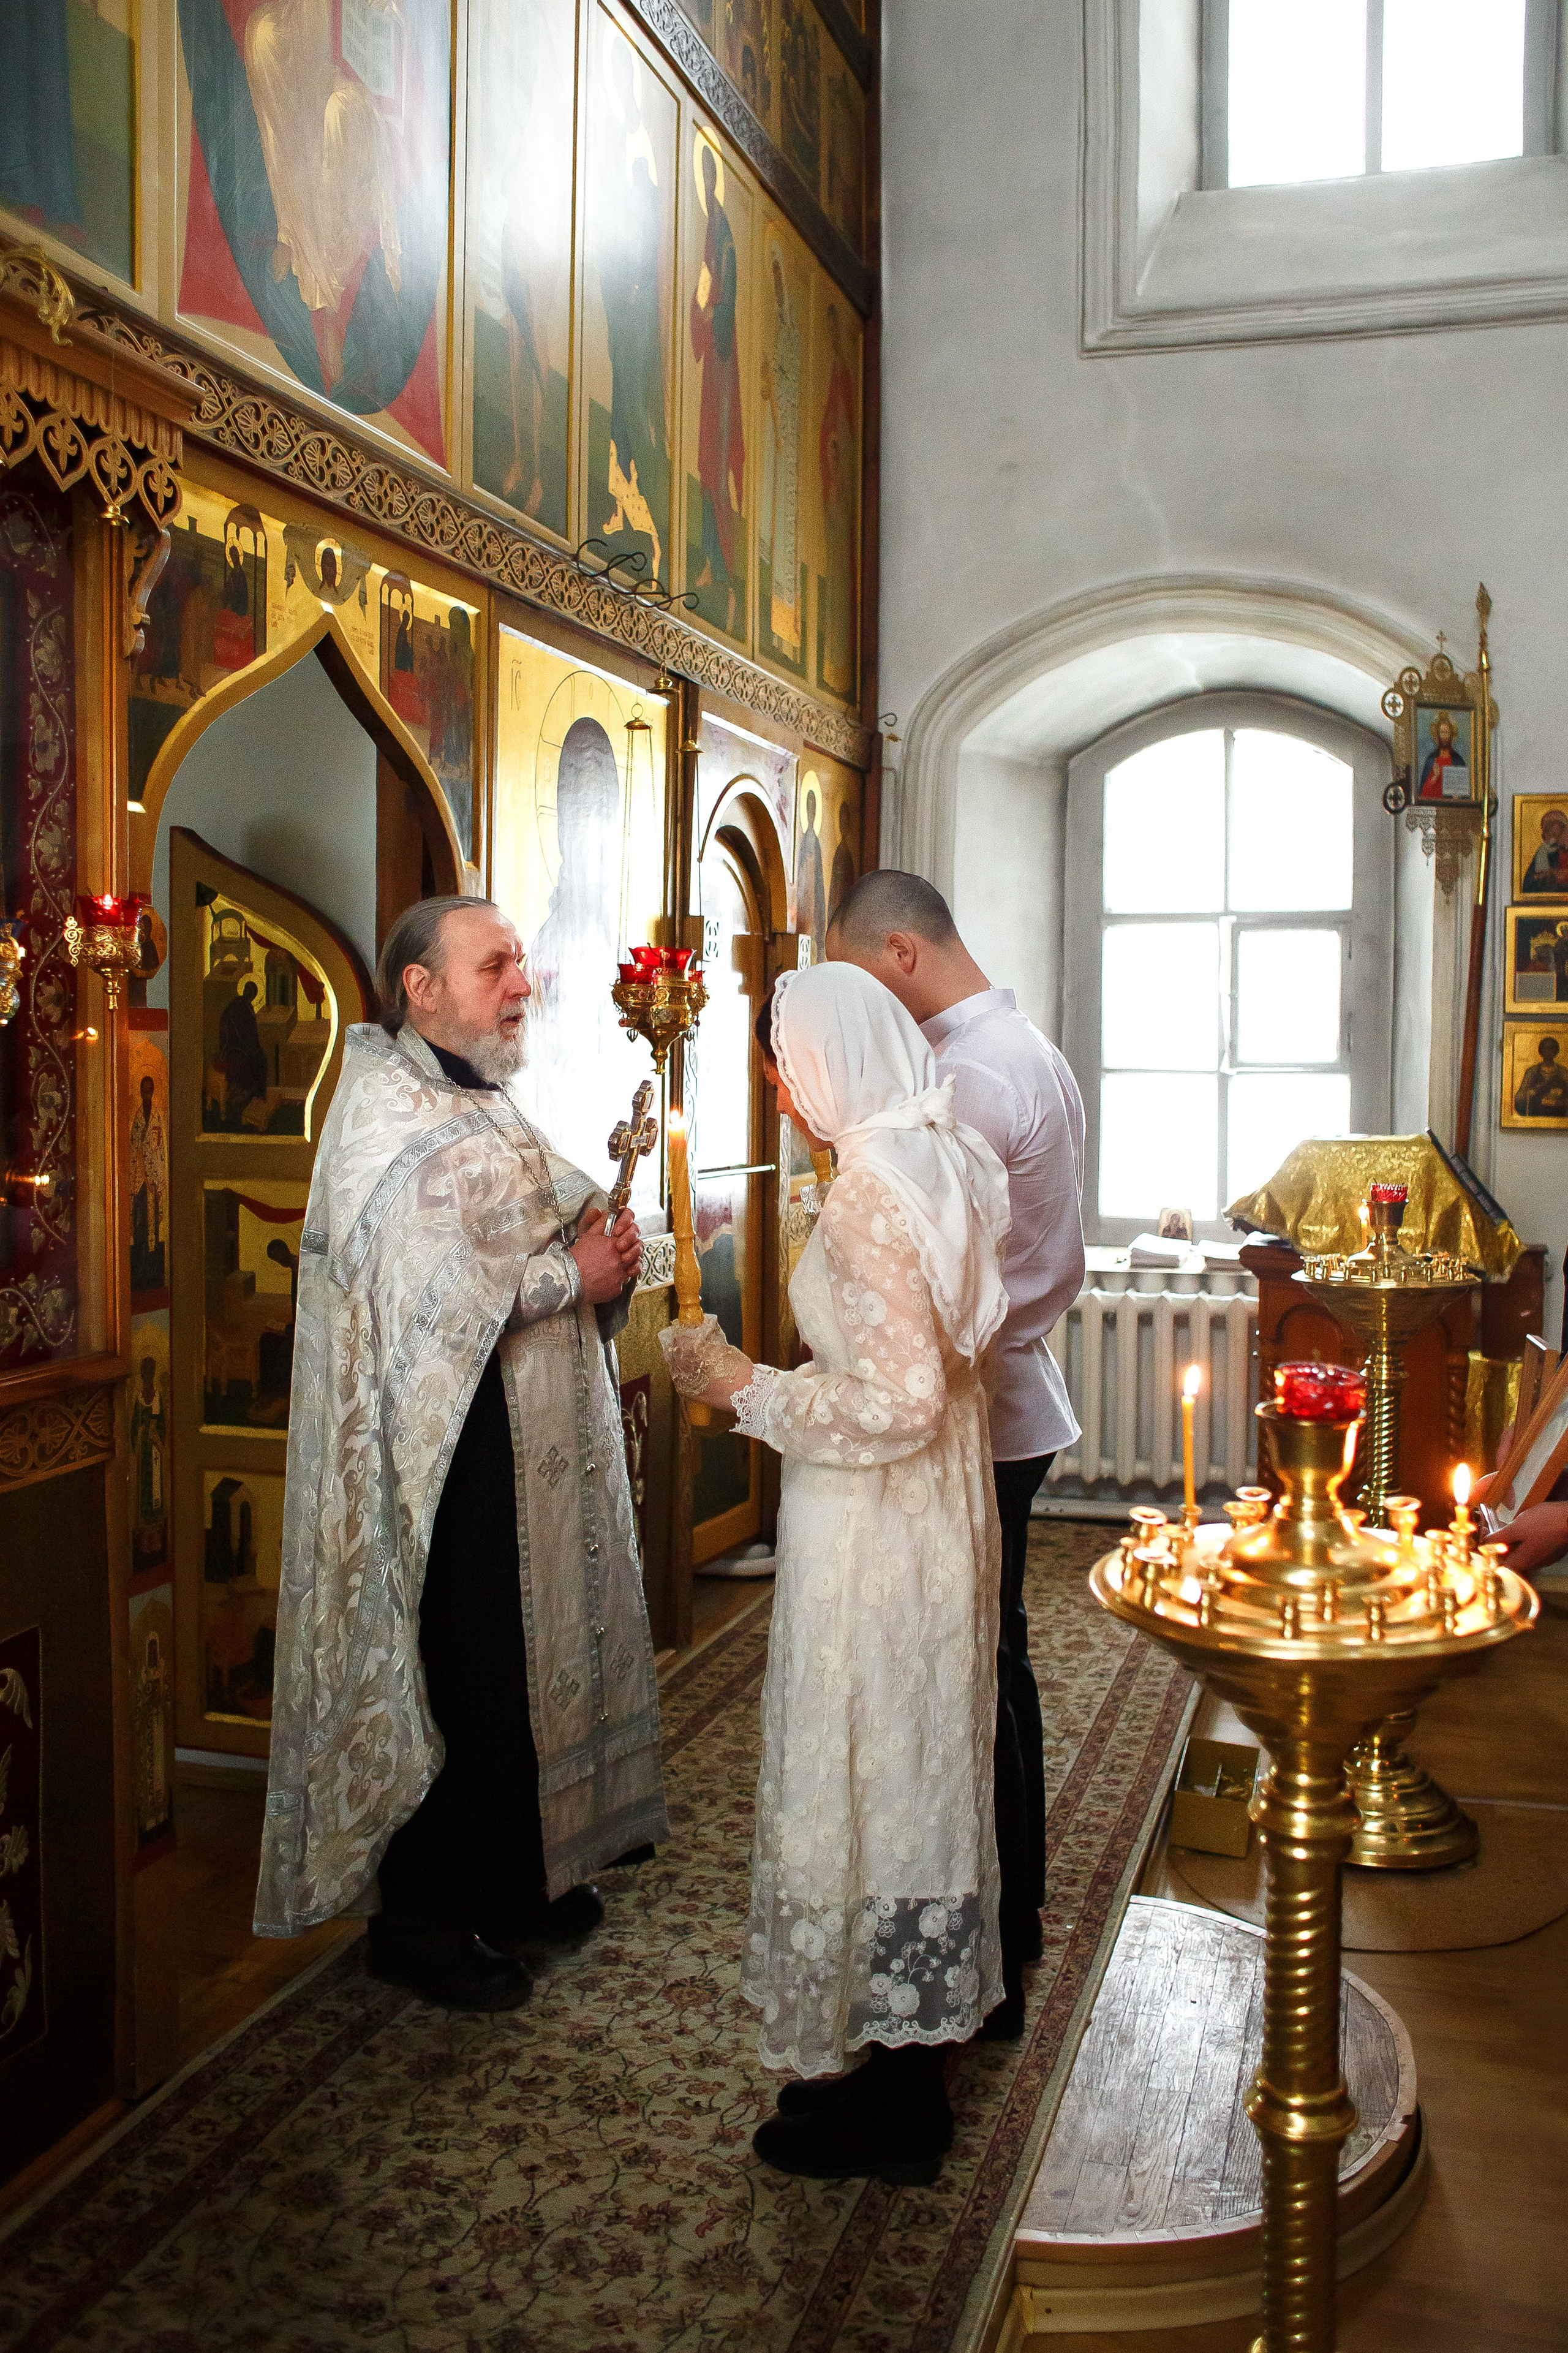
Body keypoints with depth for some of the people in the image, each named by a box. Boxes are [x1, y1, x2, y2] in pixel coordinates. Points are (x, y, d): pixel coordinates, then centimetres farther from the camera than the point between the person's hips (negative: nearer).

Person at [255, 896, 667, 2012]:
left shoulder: (487, 1103, 16)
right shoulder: (388, 1110, -14)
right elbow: (436, 1283, -24)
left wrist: (601, 1245, -2)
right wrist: (573, 1274, -16)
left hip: (536, 1446, 9)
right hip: (451, 1456, -9)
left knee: (533, 1658, 16)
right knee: (456, 1676, 0)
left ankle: (517, 1877, 31)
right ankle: (423, 1917, 16)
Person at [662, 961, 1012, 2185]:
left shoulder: (872, 1191, -22)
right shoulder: (941, 1162, 7)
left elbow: (897, 1400, -26)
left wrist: (746, 1386, -15)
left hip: (872, 1543, -9)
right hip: (936, 1526, 9)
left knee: (862, 1789, 6)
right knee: (919, 1778, 19)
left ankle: (895, 2109, 23)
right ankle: (915, 2061, 36)